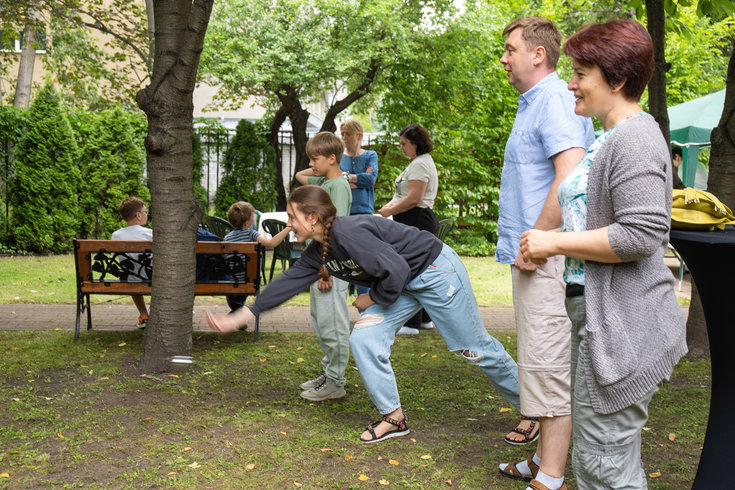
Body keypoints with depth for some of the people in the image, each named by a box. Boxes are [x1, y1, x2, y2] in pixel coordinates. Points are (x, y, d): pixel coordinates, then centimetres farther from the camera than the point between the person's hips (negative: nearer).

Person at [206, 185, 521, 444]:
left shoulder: (348, 233, -29)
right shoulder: (318, 253, 0)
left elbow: (396, 271, -32)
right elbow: (287, 283, 4)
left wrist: (372, 299, -14)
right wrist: (238, 318, 4)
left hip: (435, 271, -8)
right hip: (403, 284, 9)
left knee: (476, 348, 3)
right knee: (364, 339, -4)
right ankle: (394, 419, 9)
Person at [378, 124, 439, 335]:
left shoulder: (420, 164, -14)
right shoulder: (418, 162, 20)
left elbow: (414, 198, -21)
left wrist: (391, 211, -12)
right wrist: (391, 204, 11)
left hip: (416, 221, -11)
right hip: (415, 222, 11)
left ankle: (411, 323, -5)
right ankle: (424, 319, 22)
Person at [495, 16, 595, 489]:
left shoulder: (555, 100, -13)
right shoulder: (533, 102, 20)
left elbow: (571, 179, -25)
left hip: (546, 260, -11)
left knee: (548, 366, -7)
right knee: (541, 361, 15)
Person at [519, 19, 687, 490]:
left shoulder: (636, 137, -15)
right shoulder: (611, 137, 16)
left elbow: (641, 234, -24)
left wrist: (555, 242, -16)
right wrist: (544, 242, 16)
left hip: (622, 322, -11)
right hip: (595, 311, 11)